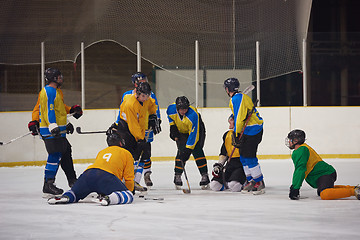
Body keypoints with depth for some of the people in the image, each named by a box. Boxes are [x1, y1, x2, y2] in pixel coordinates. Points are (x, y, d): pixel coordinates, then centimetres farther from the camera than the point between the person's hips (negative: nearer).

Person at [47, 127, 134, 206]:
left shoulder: (102, 152, 38)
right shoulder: (126, 153, 23)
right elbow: (129, 178, 18)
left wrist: (102, 192, 50)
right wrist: (129, 191, 34)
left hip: (88, 173, 5)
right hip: (106, 175, -5)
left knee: (75, 194, 22)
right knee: (128, 196, -7)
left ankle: (66, 197, -15)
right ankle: (108, 199, -38)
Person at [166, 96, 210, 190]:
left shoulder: (193, 115, -39)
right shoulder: (171, 109, -25)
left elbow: (194, 134, -39)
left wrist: (188, 148, -41)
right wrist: (172, 126, -1)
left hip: (196, 130, -3)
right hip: (181, 132, 3)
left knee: (197, 151, -18)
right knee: (181, 151, -12)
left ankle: (204, 175, -14)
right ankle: (177, 176, -1)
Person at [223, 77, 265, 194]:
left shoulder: (236, 98, -16)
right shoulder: (242, 97, 17)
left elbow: (239, 118, -22)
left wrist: (237, 134, -19)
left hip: (252, 130, -10)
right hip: (249, 129, 10)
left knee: (249, 156, -10)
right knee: (243, 155, 13)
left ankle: (259, 183, -7)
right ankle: (251, 181, 18)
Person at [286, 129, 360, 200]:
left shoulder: (301, 150, -12)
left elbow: (300, 170, -23)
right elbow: (298, 169, 32)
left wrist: (295, 188, -26)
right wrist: (293, 186, 30)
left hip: (325, 174, -11)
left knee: (325, 195, -35)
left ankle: (353, 191, -32)